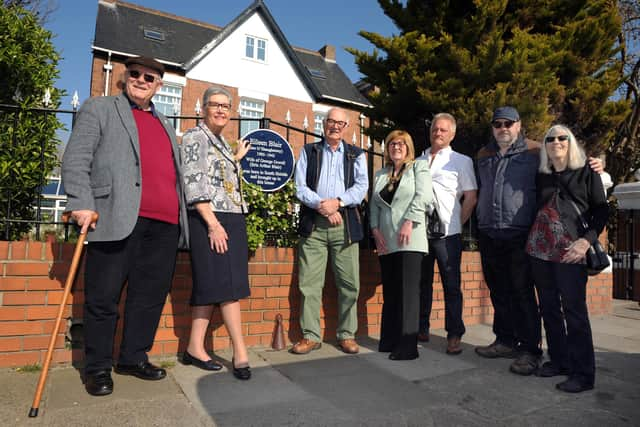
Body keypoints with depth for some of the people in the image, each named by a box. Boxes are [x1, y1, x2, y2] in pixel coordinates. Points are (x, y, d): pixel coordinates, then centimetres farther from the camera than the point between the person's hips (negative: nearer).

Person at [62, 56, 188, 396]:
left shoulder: (164, 124, 25)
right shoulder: (99, 108, 10)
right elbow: (75, 160, -1)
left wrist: (180, 216, 16)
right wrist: (81, 204, -13)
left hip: (164, 224, 5)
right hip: (117, 219, -5)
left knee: (151, 296, 8)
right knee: (104, 297, 3)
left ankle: (134, 358, 23)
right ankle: (97, 368, 18)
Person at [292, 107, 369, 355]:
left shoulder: (356, 155, 15)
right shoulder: (308, 152, 14)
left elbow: (362, 186, 2)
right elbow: (299, 187, 3)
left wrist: (338, 202, -14)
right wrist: (322, 205, -12)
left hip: (345, 224, 1)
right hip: (313, 224, 0)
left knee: (349, 283, 2)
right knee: (309, 283, -1)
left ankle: (347, 335, 15)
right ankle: (311, 336, 10)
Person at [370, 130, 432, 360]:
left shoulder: (419, 166, 9)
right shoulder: (380, 174, 21)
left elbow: (423, 195, -6)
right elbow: (374, 204, 16)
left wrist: (409, 222, -16)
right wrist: (375, 228, 2)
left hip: (410, 239, -5)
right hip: (387, 241, 5)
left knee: (408, 291, -7)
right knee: (390, 292, 7)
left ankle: (408, 346, -3)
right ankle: (389, 341, 15)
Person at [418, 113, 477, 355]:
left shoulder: (461, 161, 5)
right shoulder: (418, 161, 14)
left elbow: (471, 197, 1)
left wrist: (458, 223, -3)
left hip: (447, 233, -3)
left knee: (451, 285, 1)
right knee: (422, 282, 12)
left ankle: (454, 335, 12)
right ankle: (421, 330, 24)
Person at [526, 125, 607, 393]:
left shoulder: (587, 173, 5)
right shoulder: (541, 177, 14)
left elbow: (601, 210, 0)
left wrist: (587, 240, -12)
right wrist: (533, 237, 7)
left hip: (570, 252, -4)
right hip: (540, 250, 4)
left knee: (574, 310, -5)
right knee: (549, 308, 9)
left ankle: (583, 373, 5)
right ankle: (558, 360, 22)